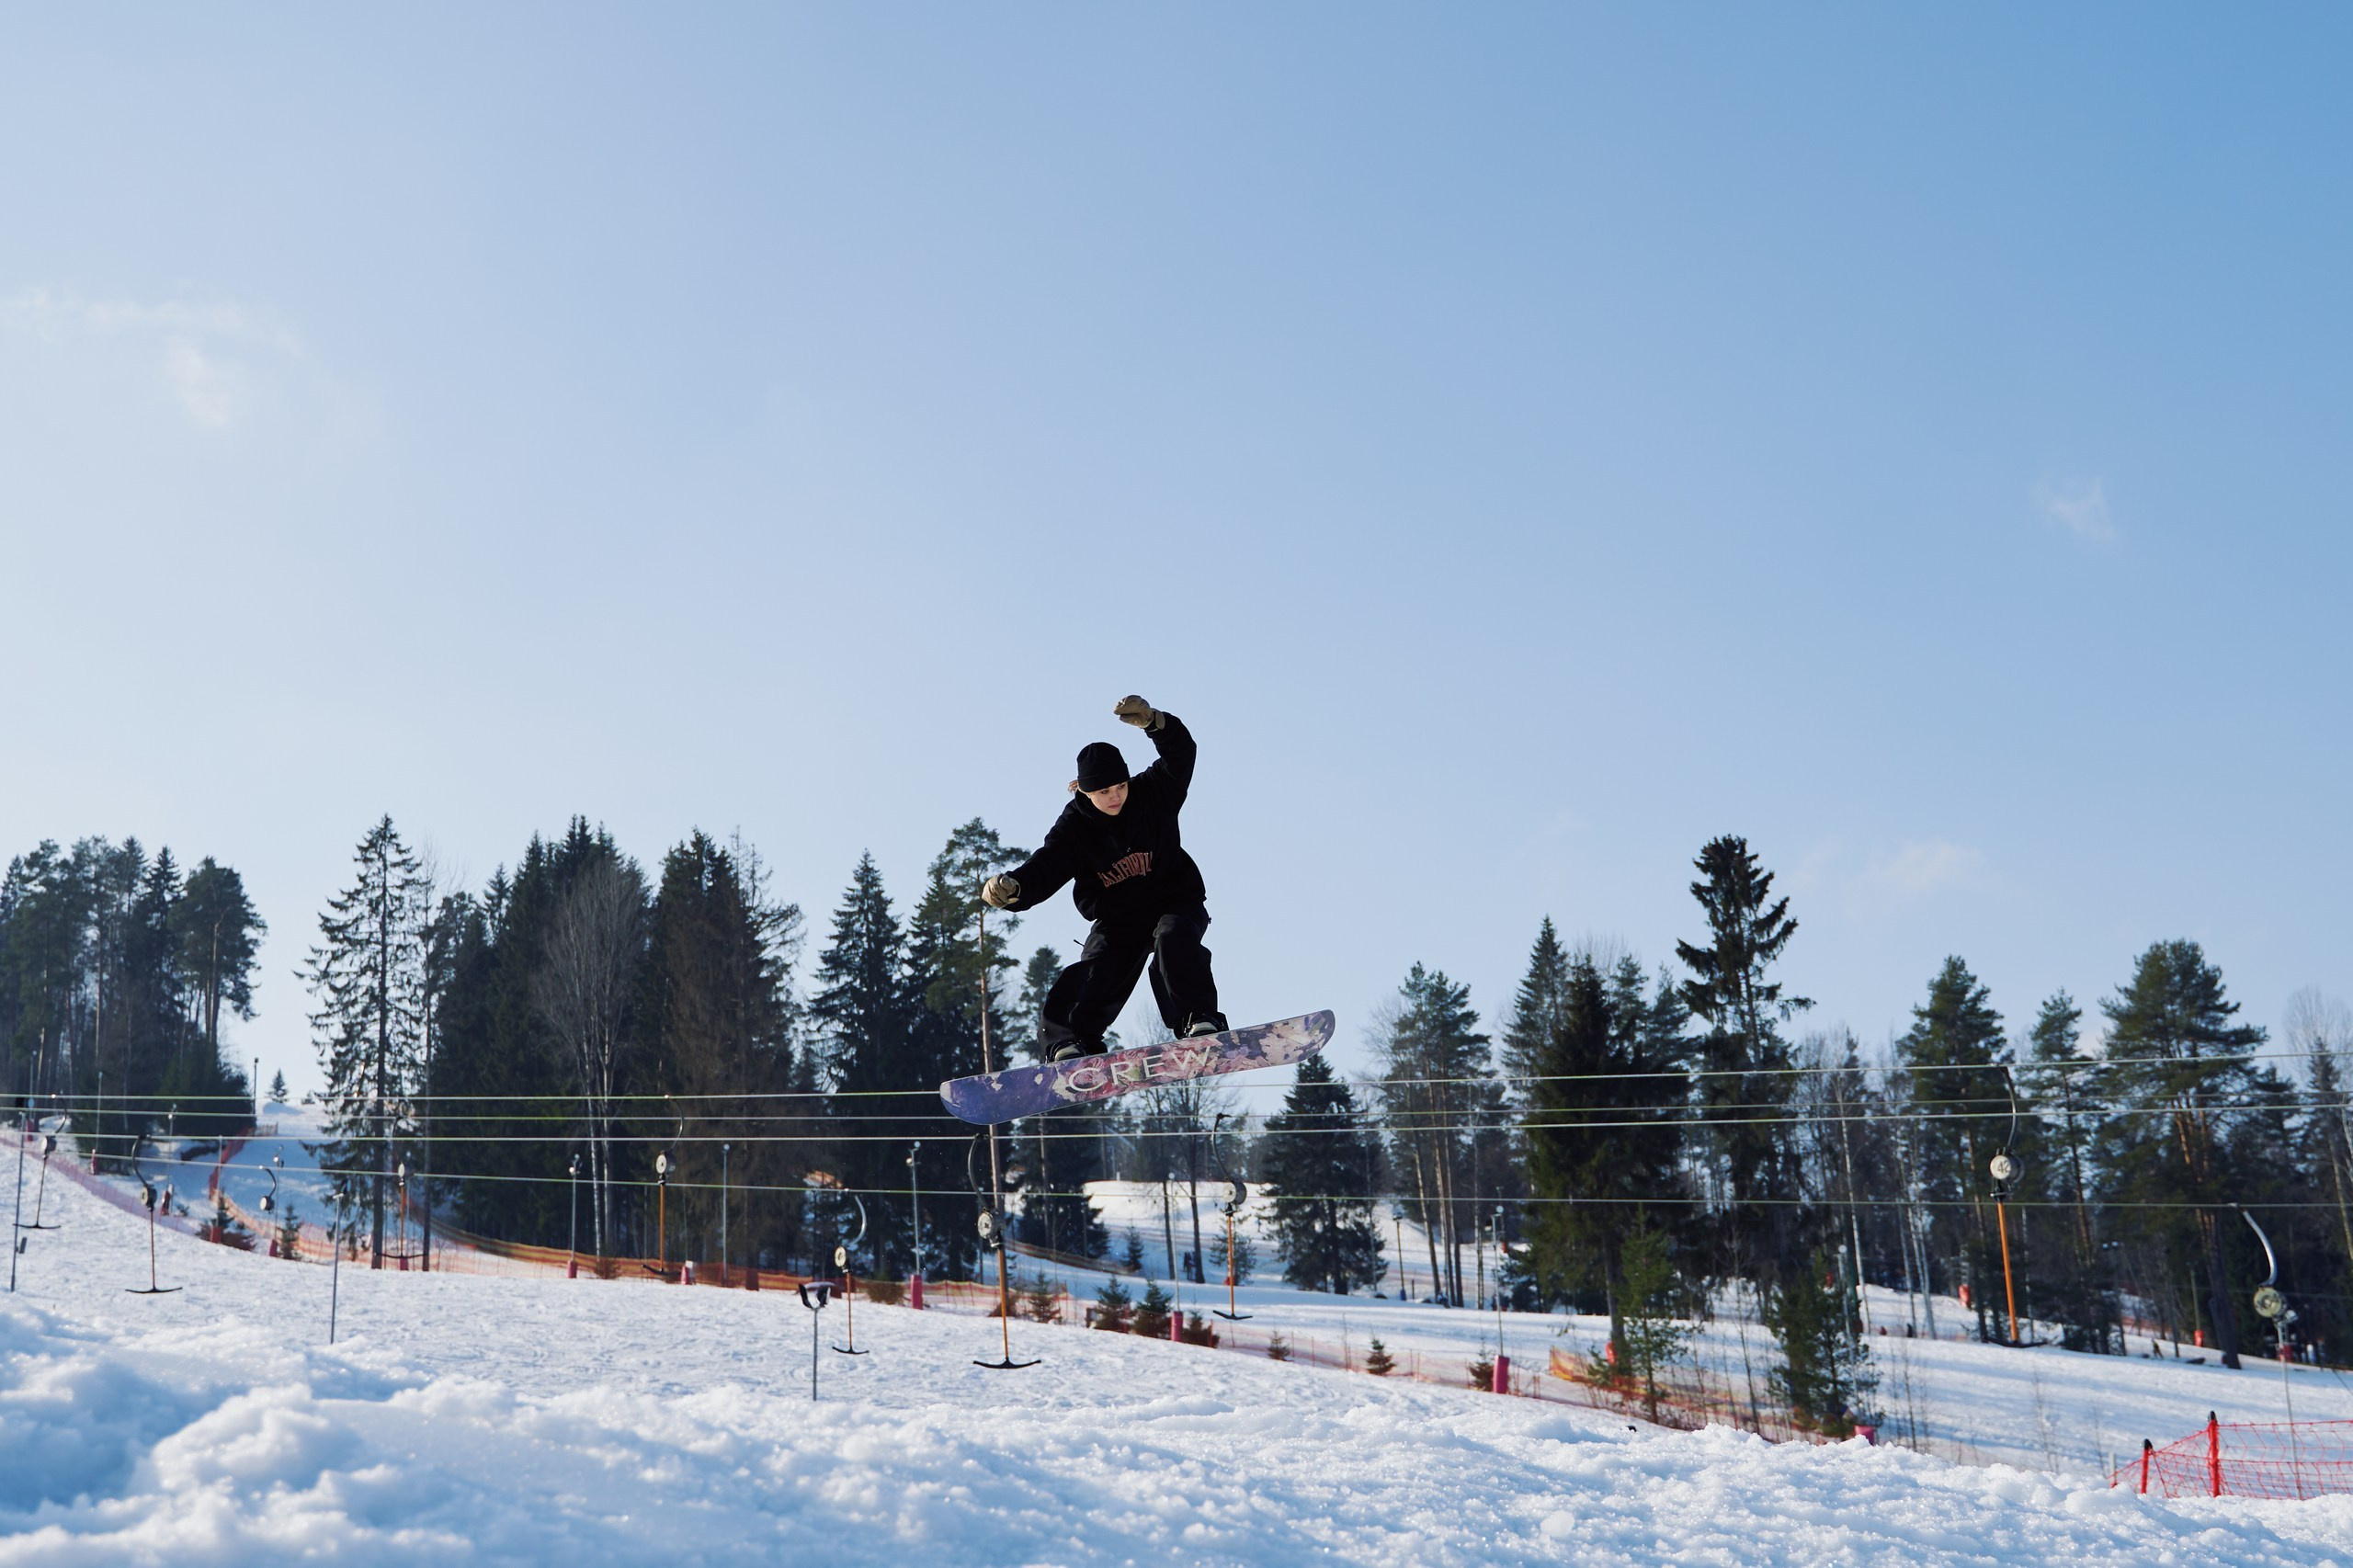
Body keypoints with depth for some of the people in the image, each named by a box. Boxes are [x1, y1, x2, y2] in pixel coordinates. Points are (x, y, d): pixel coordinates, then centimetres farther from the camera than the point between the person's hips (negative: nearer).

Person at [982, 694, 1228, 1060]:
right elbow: (1043, 869, -16)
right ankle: (1071, 1041, -11)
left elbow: (1180, 755, -23)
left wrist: (1153, 722, -43)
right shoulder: (1073, 828, -9)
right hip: (1117, 920, 1)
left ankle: (1200, 1020, -31)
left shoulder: (1153, 793, -9)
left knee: (1174, 939, -33)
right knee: (1094, 972, -21)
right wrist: (1011, 887, -39)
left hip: (1175, 903, -1)